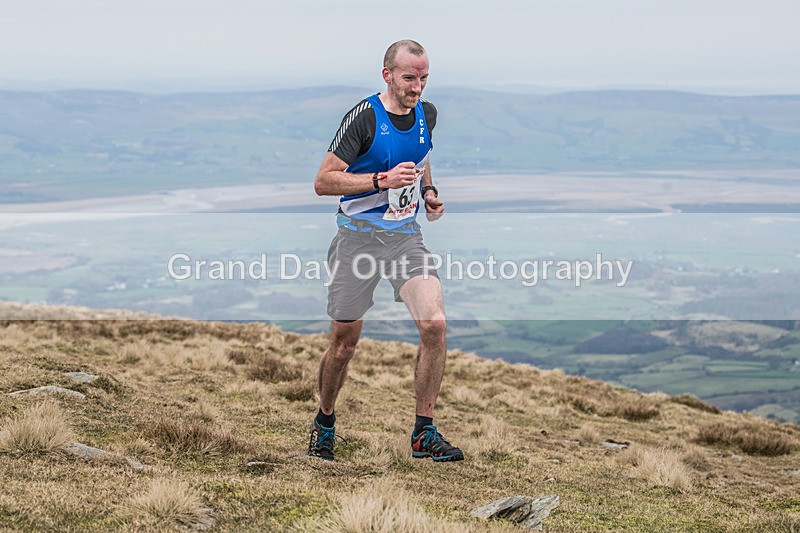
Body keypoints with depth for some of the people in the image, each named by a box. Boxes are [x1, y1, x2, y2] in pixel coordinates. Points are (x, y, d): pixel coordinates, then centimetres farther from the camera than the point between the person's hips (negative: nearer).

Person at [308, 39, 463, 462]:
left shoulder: (427, 114, 5)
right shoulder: (364, 117, -14)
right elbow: (323, 182, -15)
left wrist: (428, 190, 10)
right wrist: (383, 180, -23)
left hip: (406, 235, 4)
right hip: (358, 236, -4)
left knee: (434, 324, -15)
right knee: (344, 343, 4)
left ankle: (424, 434, -4)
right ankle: (324, 423, 30)